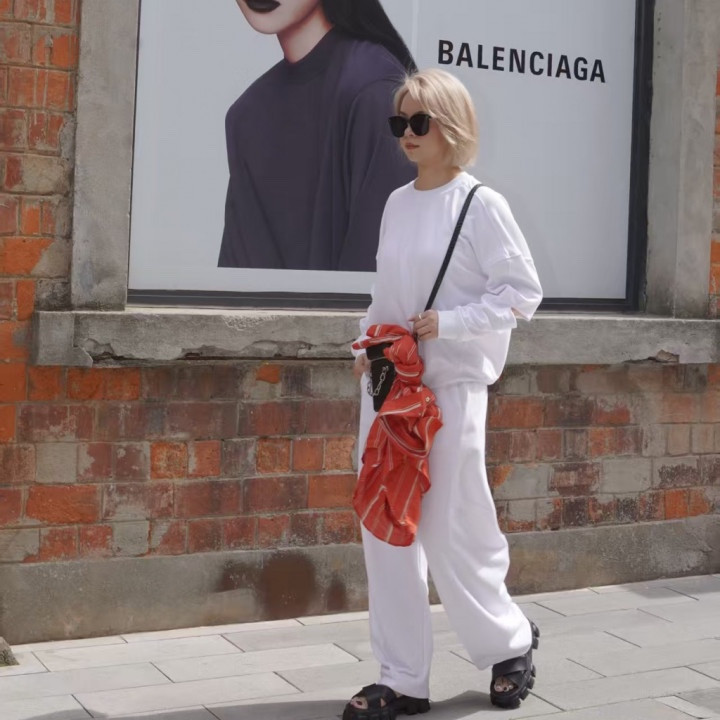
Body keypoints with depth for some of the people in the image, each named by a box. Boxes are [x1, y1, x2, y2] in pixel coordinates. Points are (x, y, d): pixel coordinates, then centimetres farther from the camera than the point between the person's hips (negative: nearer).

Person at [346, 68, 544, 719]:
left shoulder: (480, 204, -7)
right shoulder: (396, 202, 10)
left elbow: (525, 292, -8)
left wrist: (448, 323, -17)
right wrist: (367, 345, 3)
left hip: (451, 384, -6)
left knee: (450, 532, 0)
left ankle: (510, 640, 27)